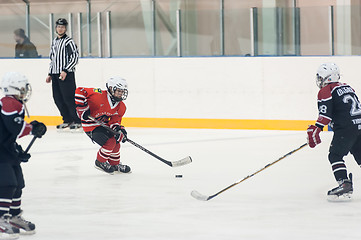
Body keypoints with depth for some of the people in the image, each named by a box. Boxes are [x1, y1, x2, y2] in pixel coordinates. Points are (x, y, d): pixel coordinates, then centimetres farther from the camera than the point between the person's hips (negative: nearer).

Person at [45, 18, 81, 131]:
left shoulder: (69, 41, -7)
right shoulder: (54, 42, 18)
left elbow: (75, 57, -13)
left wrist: (65, 71, -18)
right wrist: (50, 74, 22)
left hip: (66, 75, -8)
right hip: (55, 75, 8)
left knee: (68, 98, -11)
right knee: (58, 99, 7)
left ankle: (77, 121, -5)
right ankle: (67, 120, 16)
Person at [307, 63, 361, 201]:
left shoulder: (325, 91, -2)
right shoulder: (346, 87, 22)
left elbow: (325, 113, -14)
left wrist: (316, 129, -20)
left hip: (346, 127, -8)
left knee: (335, 155, -4)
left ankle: (344, 184, -16)